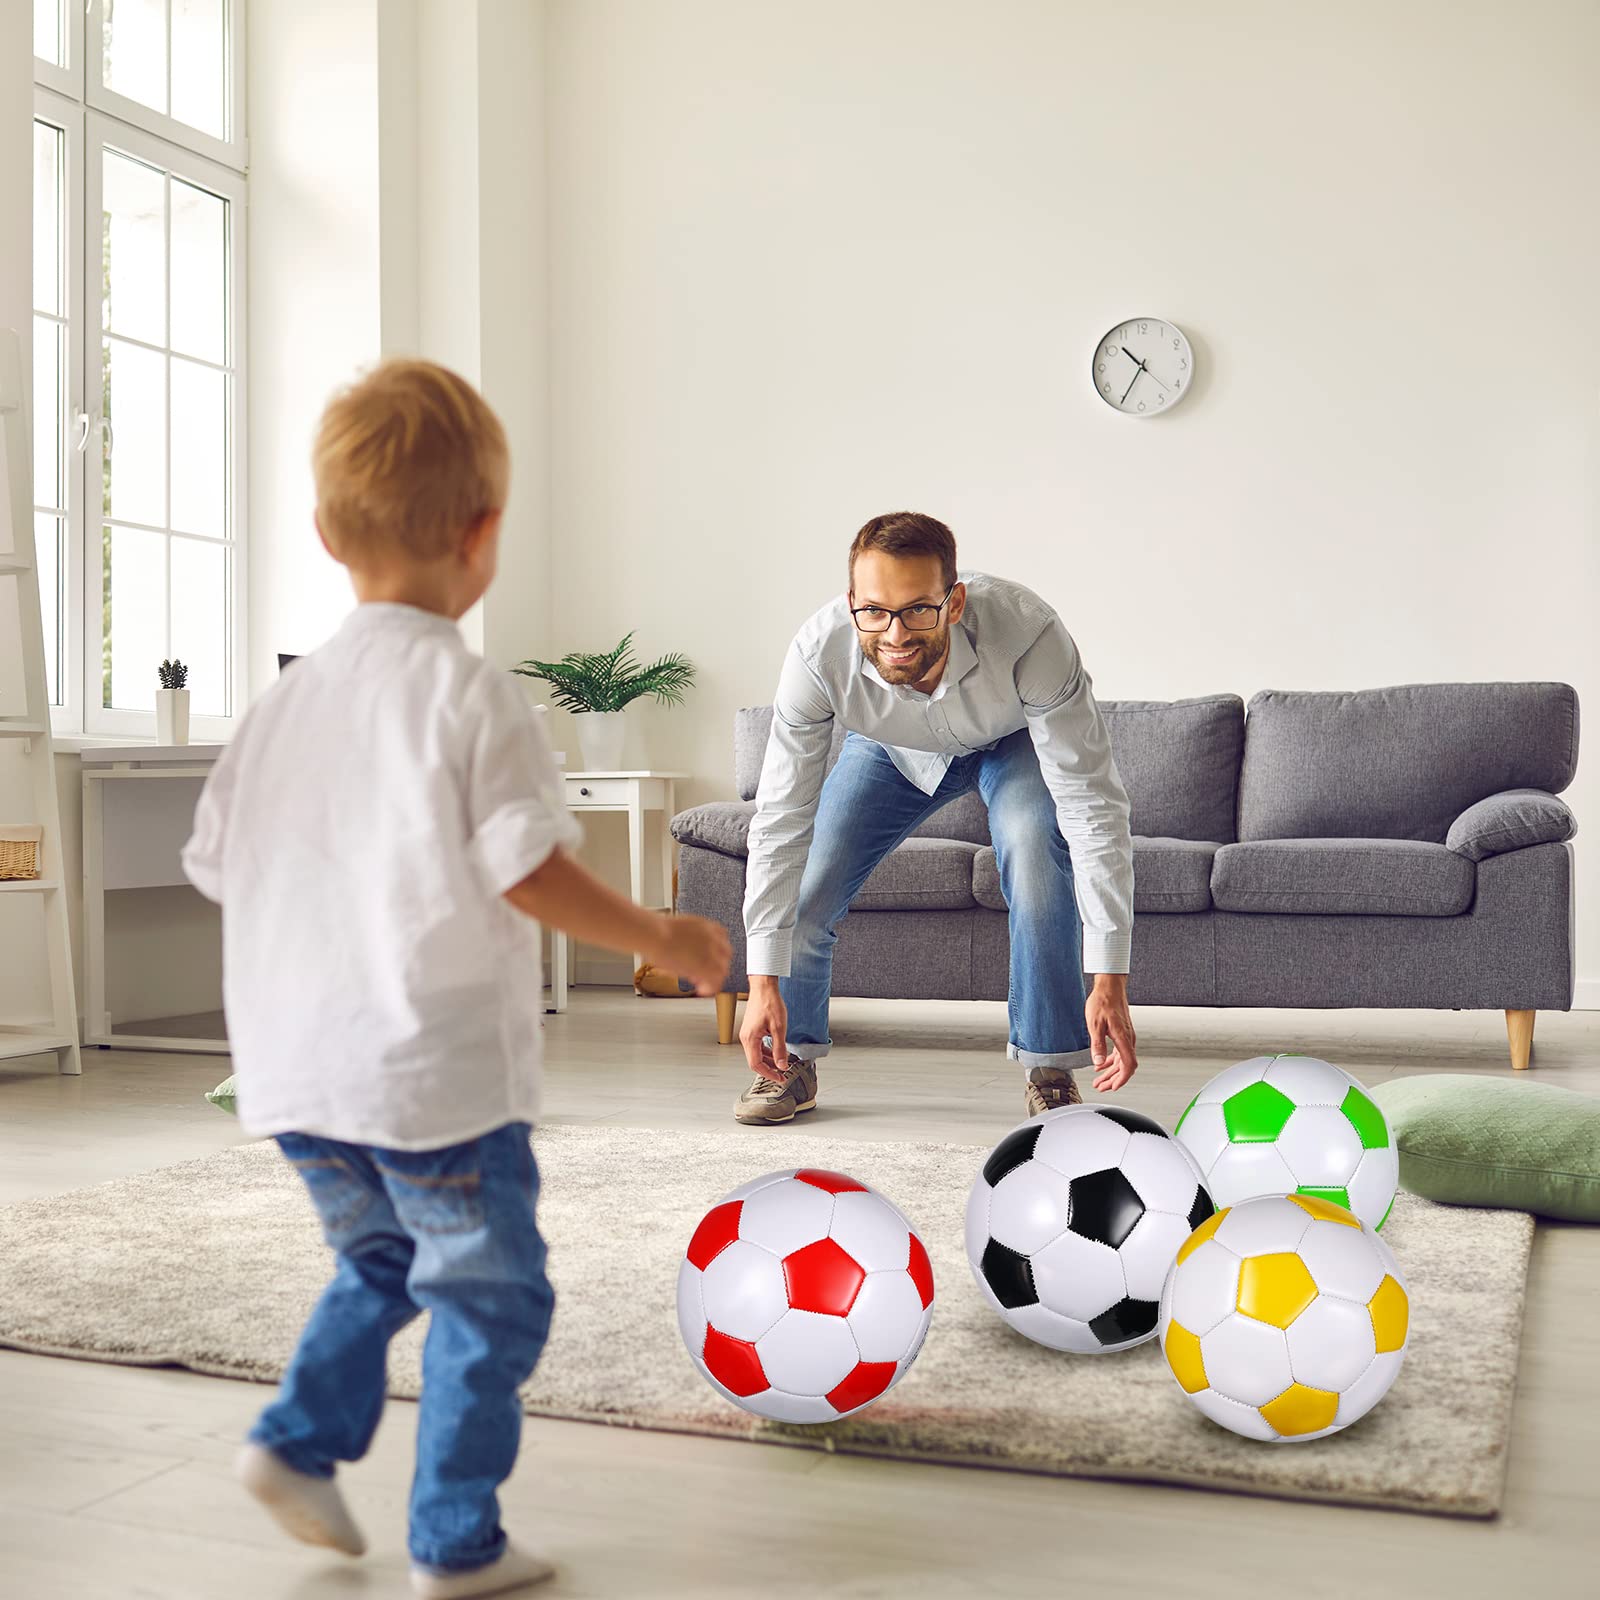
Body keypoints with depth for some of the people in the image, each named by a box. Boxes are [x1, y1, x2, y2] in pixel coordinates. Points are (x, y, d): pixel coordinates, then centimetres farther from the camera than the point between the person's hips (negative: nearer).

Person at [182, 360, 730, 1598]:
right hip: (437, 1067, -7)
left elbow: (217, 863, 12)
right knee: (489, 1298, 8)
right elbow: (528, 871, -18)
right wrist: (661, 938, -5)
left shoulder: (285, 698, 7)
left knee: (380, 1260, 28)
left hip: (298, 1067, 7)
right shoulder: (470, 693, -13)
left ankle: (301, 1436, 17)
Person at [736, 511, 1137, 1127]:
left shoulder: (1026, 632, -44)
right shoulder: (818, 654, -38)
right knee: (806, 884, -10)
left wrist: (1110, 979, -44)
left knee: (1037, 852, -30)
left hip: (1013, 738, -2)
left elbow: (1092, 806, -40)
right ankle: (792, 1063, 16)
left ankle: (1049, 1073, -12)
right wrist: (763, 981, -32)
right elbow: (780, 821, -30)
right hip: (892, 749, 2)